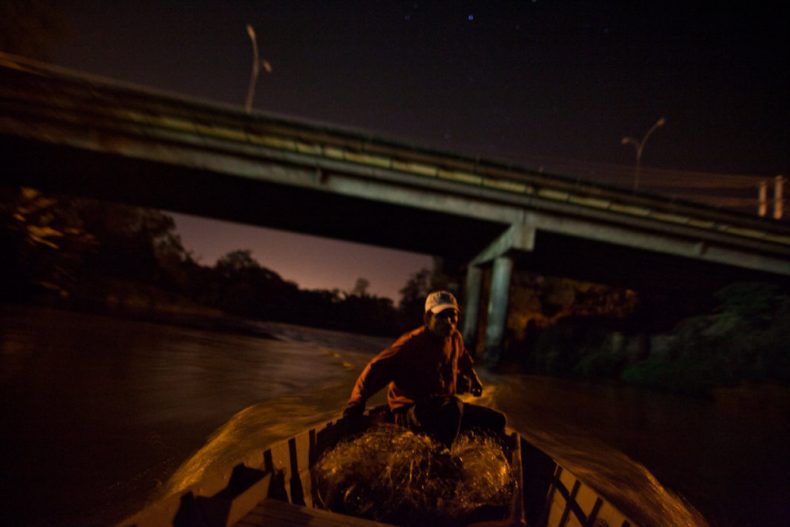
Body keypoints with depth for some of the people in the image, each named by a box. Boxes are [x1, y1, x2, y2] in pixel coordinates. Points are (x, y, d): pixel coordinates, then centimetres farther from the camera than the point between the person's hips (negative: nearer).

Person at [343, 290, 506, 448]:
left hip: (445, 408, 8)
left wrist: (472, 377, 27)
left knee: (496, 420, 5)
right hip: (411, 411, -8)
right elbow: (378, 368, -25)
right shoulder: (412, 343, -21)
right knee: (454, 406, -39)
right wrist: (356, 403, -31)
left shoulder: (455, 338, 2)